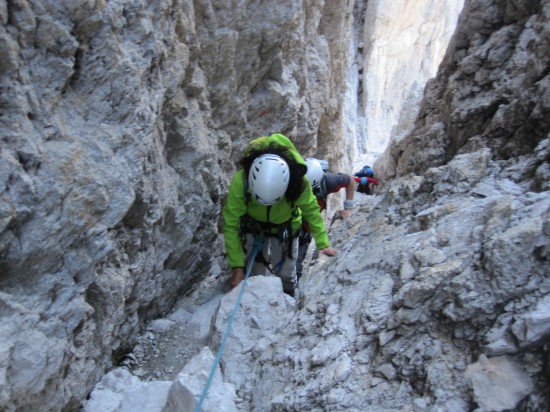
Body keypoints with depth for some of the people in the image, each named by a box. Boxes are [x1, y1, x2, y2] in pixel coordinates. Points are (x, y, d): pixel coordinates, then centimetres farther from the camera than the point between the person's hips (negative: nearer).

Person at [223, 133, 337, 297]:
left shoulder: (299, 182, -35)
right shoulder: (240, 181, -37)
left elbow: (311, 211, -15)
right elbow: (231, 225, -29)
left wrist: (323, 243, -14)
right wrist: (237, 266, -28)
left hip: (286, 227, 1)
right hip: (253, 226, 0)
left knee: (285, 274, 11)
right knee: (254, 275, 7)